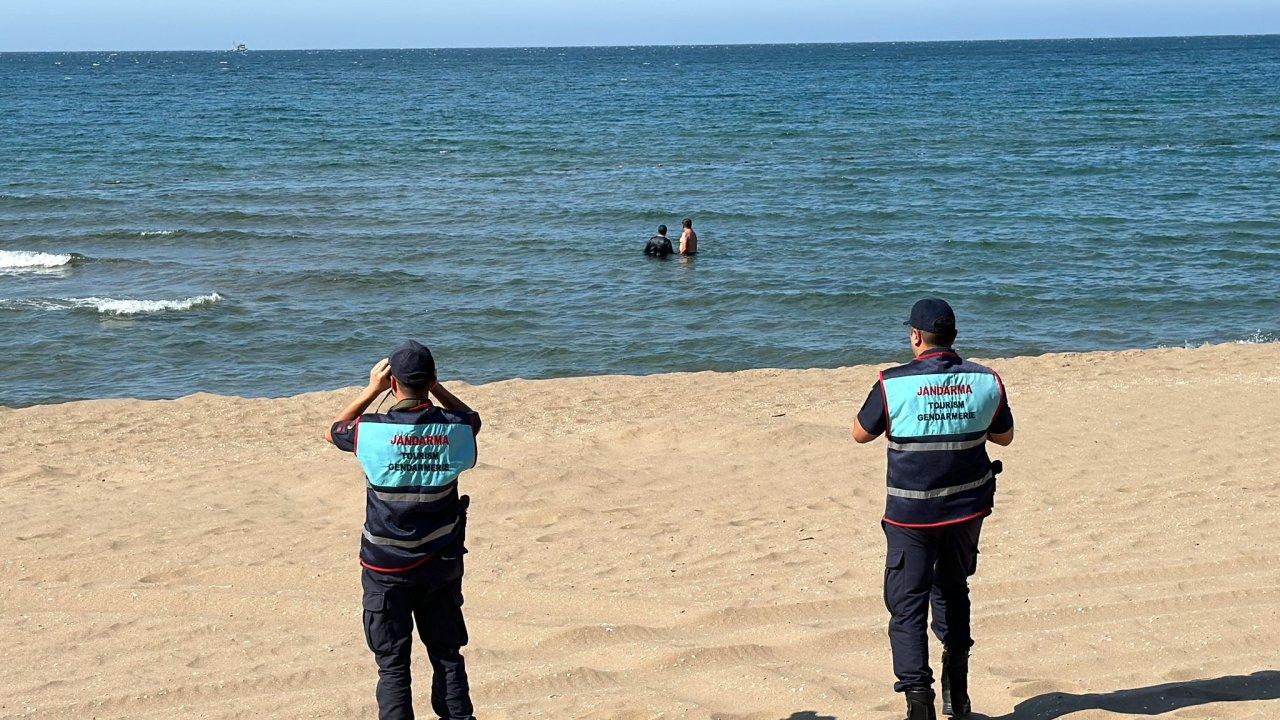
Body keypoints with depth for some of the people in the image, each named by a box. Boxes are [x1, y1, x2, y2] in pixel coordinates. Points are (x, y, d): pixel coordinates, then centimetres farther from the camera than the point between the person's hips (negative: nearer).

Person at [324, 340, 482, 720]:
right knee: (447, 654, 16)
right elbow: (471, 417, 17)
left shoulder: (370, 430, -16)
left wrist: (372, 390, 8)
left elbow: (332, 432, 8)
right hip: (442, 564, 2)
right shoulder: (454, 429, -10)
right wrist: (435, 387, 11)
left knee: (392, 664, 6)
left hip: (387, 568, -2)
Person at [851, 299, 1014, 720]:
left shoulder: (893, 384, -14)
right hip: (967, 508, 4)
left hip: (911, 513, -4)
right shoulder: (986, 381, -5)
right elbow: (1004, 436, 11)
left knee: (907, 605, 2)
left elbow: (861, 434, 0)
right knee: (952, 590, 23)